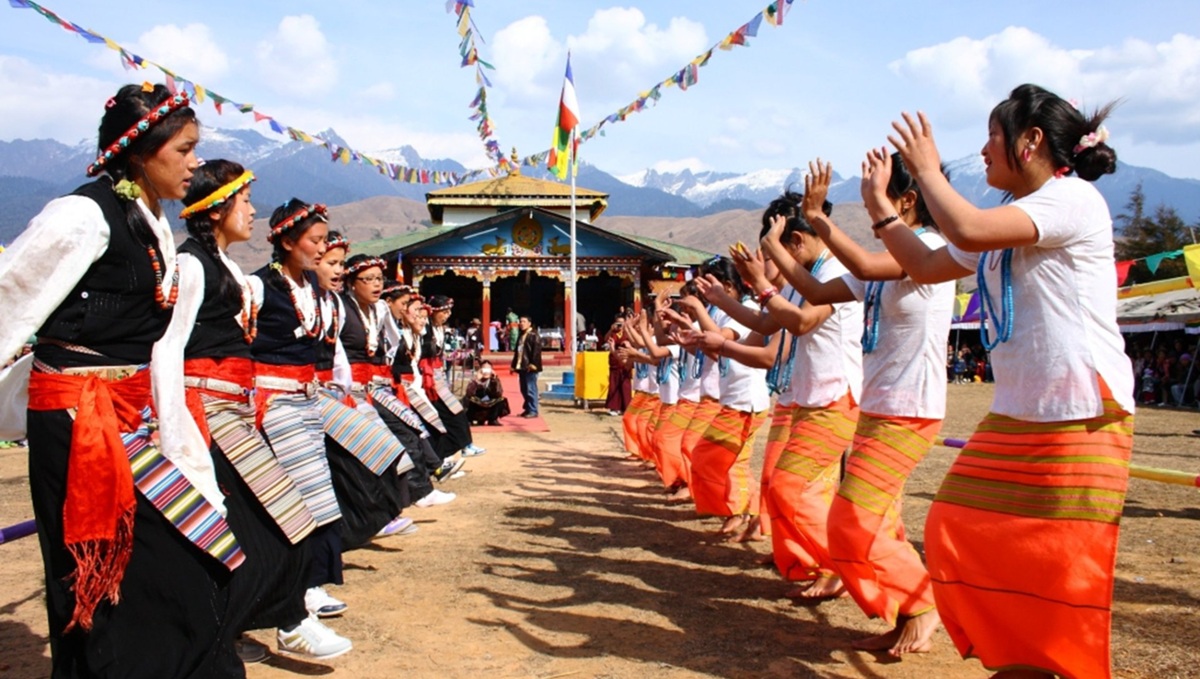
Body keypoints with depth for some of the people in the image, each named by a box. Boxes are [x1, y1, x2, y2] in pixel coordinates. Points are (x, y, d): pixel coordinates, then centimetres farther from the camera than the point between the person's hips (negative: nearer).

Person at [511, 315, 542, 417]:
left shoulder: (534, 335, -7)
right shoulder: (521, 336, 20)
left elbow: (537, 350, -16)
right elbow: (517, 351, 23)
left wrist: (533, 364, -22)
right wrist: (514, 365, 18)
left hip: (530, 367, -9)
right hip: (521, 367, 9)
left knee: (530, 389, -7)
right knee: (524, 390, 12)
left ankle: (533, 411, -3)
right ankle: (527, 409, 20)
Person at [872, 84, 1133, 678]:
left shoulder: (1074, 198, -12)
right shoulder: (1006, 225, 16)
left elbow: (967, 230, -27)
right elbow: (926, 266, 23)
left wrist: (927, 170, -10)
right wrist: (879, 202, 19)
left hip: (1082, 418, -9)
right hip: (1015, 416, 9)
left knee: (1061, 568, -5)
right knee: (957, 538, 7)